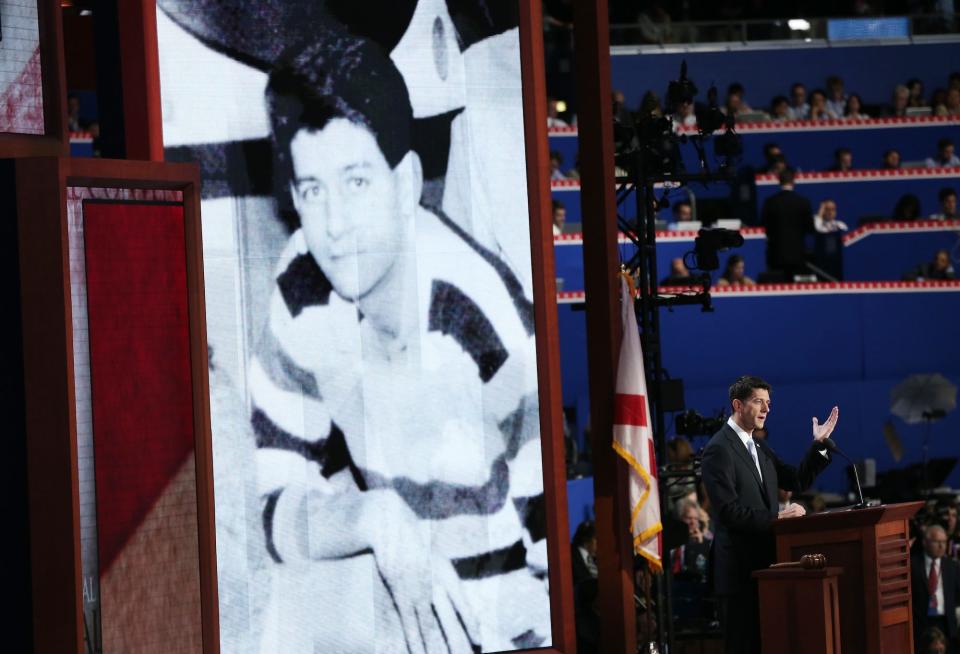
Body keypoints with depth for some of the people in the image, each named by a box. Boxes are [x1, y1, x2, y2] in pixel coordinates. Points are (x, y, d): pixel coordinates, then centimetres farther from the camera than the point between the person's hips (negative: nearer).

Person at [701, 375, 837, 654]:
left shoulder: (759, 448, 16)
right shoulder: (719, 449, -12)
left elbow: (796, 481, 14)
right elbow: (728, 511, -20)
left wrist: (819, 444, 5)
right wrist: (777, 517, -21)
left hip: (764, 563, 8)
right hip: (739, 568, -8)